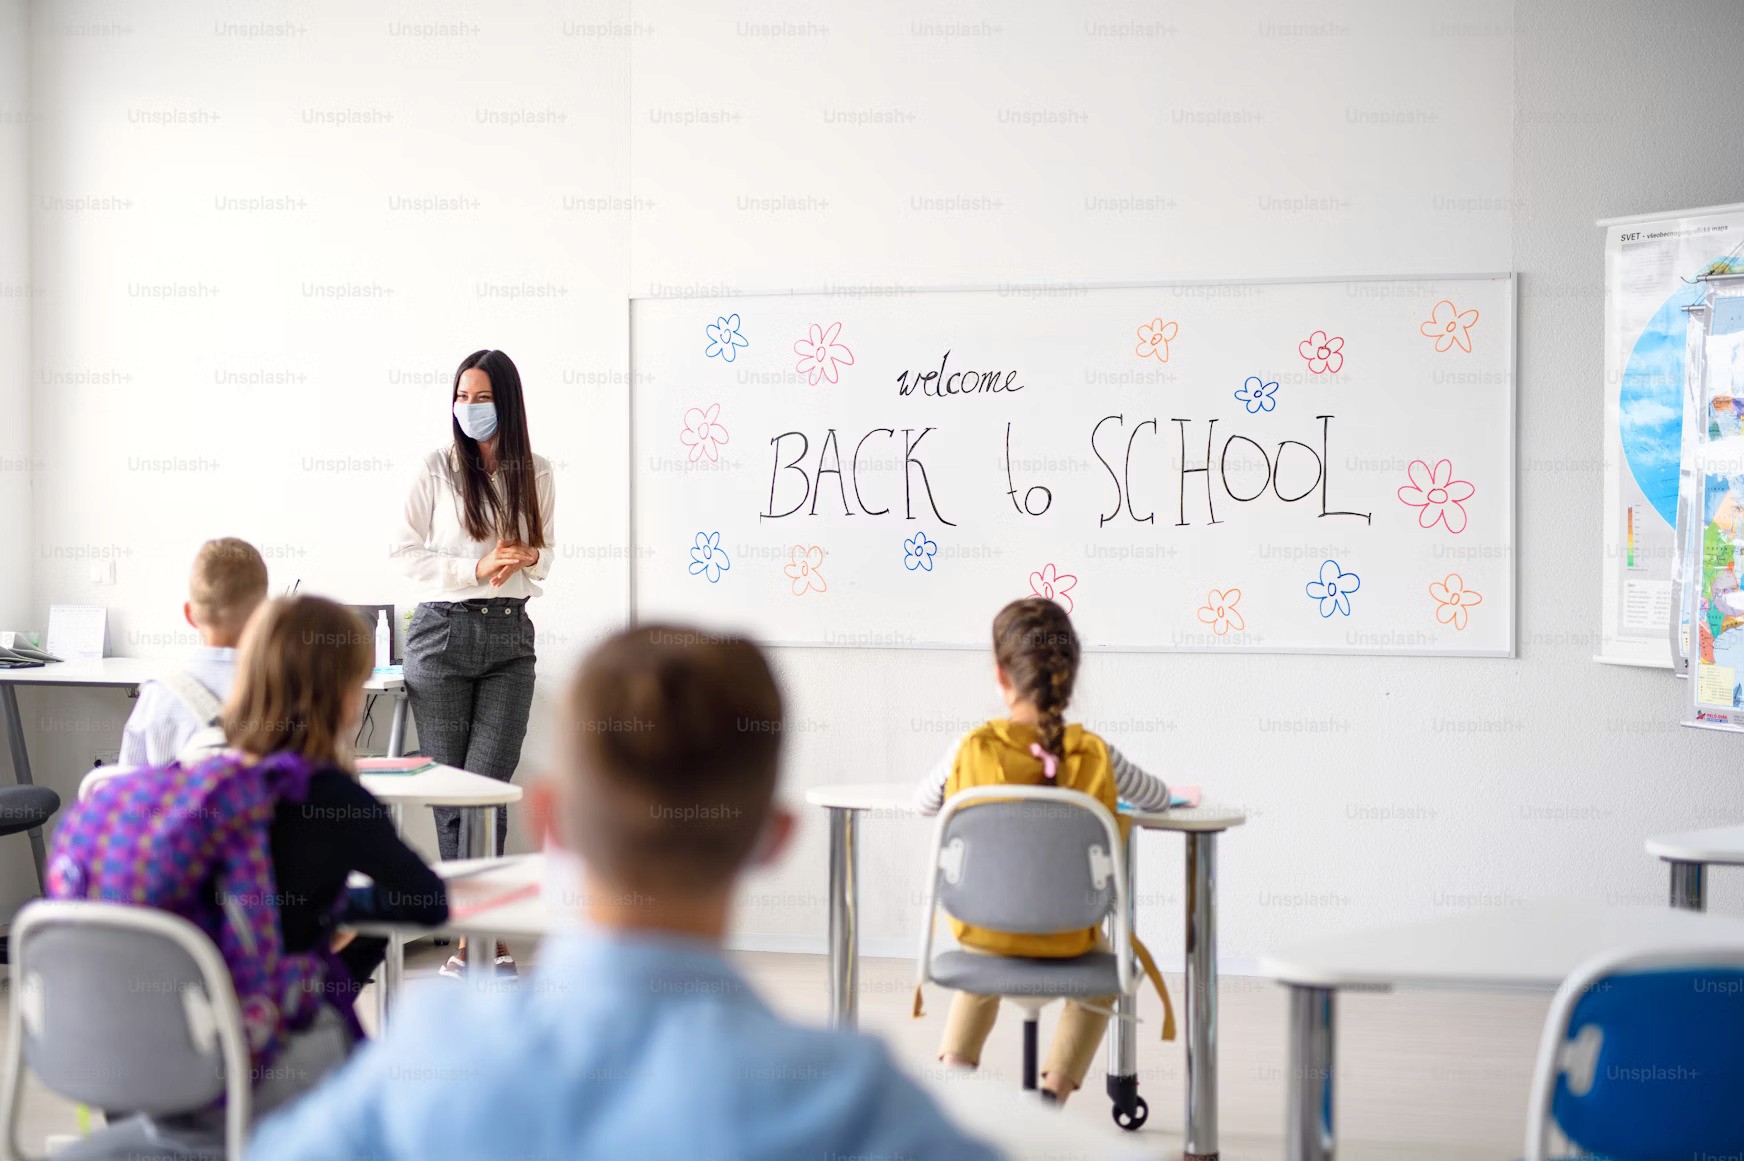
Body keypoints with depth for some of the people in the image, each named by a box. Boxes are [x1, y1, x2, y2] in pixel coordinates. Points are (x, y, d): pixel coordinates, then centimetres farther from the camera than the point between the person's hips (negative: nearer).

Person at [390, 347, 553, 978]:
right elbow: (406, 548, 0)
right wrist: (476, 570, -11)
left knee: (488, 785, -9)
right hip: (444, 631, -1)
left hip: (510, 636, 1)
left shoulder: (535, 473, 8)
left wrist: (527, 559, -5)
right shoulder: (437, 466, 1)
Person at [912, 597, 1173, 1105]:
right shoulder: (1095, 755, -14)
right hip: (1065, 937, -1)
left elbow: (923, 802, 5)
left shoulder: (972, 749, -15)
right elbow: (1158, 799, 5)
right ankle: (1054, 1093, 20)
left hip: (982, 929, 1)